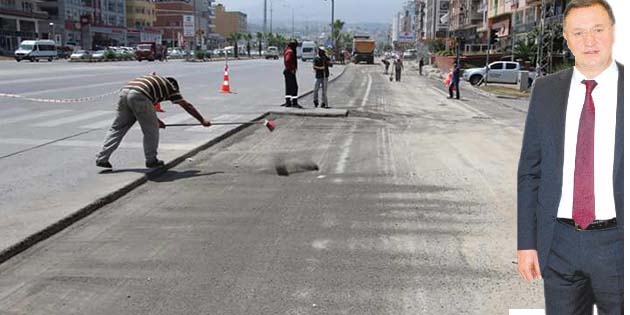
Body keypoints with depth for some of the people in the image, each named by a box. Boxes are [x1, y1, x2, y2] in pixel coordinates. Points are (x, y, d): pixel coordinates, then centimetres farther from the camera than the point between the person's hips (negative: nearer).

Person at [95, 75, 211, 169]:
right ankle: (151, 160, 20)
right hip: (139, 96, -7)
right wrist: (202, 120, 30)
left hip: (125, 92, 7)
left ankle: (101, 159, 12)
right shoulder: (170, 86, 21)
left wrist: (156, 120, 49)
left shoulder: (155, 80, 38)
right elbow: (187, 106, 24)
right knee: (151, 130, 10)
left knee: (117, 128, 14)